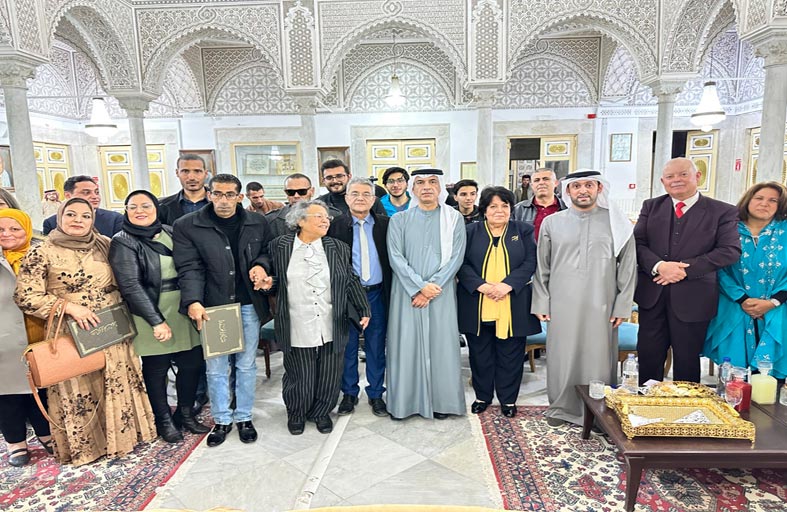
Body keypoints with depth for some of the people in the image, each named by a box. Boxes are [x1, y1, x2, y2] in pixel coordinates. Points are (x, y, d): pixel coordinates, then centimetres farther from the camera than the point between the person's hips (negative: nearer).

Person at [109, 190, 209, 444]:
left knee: (192, 364, 8)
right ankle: (164, 420, 28)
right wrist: (157, 321, -18)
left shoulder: (170, 233, 8)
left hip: (183, 313, 5)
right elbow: (130, 286, -14)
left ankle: (185, 413, 29)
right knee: (156, 370, 7)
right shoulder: (123, 243, -7)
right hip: (152, 317, -4)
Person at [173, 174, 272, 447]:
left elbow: (268, 251, 16)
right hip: (211, 307, -1)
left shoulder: (257, 223, 3)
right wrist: (193, 301, -23)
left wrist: (261, 264, -6)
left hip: (248, 305, 2)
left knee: (246, 365, 12)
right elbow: (189, 268, -9)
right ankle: (222, 420, 27)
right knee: (216, 368, 9)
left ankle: (244, 417, 30)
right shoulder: (186, 226, -3)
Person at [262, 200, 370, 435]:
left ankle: (321, 413, 36)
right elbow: (276, 280, 13)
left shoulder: (339, 248, 6)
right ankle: (296, 414, 37)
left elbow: (351, 281, 8)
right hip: (297, 331, -1)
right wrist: (269, 283, -9)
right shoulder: (279, 246, 1)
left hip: (332, 330, 2)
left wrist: (363, 309, 2)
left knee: (329, 377, 11)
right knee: (299, 377, 10)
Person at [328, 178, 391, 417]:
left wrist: (391, 293, -4)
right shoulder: (336, 225, -1)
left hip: (376, 294, 1)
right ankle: (349, 393, 27)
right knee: (348, 346, 11)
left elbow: (392, 259, 2)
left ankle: (376, 394, 25)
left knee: (376, 347, 10)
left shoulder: (384, 225, 3)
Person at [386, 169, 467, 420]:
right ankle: (406, 401, 18)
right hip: (407, 293, 0)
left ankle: (440, 400, 20)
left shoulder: (454, 218, 3)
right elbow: (395, 257, -5)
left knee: (441, 344, 5)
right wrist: (420, 285, -15)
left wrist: (432, 288, -12)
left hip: (441, 293, 0)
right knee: (407, 344, 4)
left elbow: (455, 257, -4)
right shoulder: (399, 220, 3)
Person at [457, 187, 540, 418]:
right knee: (480, 353, 10)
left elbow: (530, 262, -2)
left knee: (510, 354, 8)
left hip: (512, 306, 0)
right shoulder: (470, 232, 5)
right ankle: (482, 396, 27)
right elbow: (462, 264, -2)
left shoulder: (523, 231, 6)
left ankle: (508, 399, 24)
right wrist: (481, 286, -17)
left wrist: (507, 285, -16)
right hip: (477, 306, 0)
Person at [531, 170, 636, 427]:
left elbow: (628, 267, 4)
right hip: (561, 306, 1)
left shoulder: (617, 222, 3)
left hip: (601, 307, -1)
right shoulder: (551, 223, 6)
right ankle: (560, 407, 25)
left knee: (598, 359, 4)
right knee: (561, 358, 7)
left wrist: (622, 306, 0)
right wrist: (541, 303, 3)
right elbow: (542, 267, 8)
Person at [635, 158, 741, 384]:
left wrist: (684, 268, -17)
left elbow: (730, 251, -8)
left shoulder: (723, 212, 1)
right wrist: (658, 266, -18)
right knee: (648, 357, 9)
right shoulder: (651, 206, 9)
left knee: (687, 360, 10)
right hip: (652, 295, 2)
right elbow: (638, 243, 1)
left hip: (693, 297, -2)